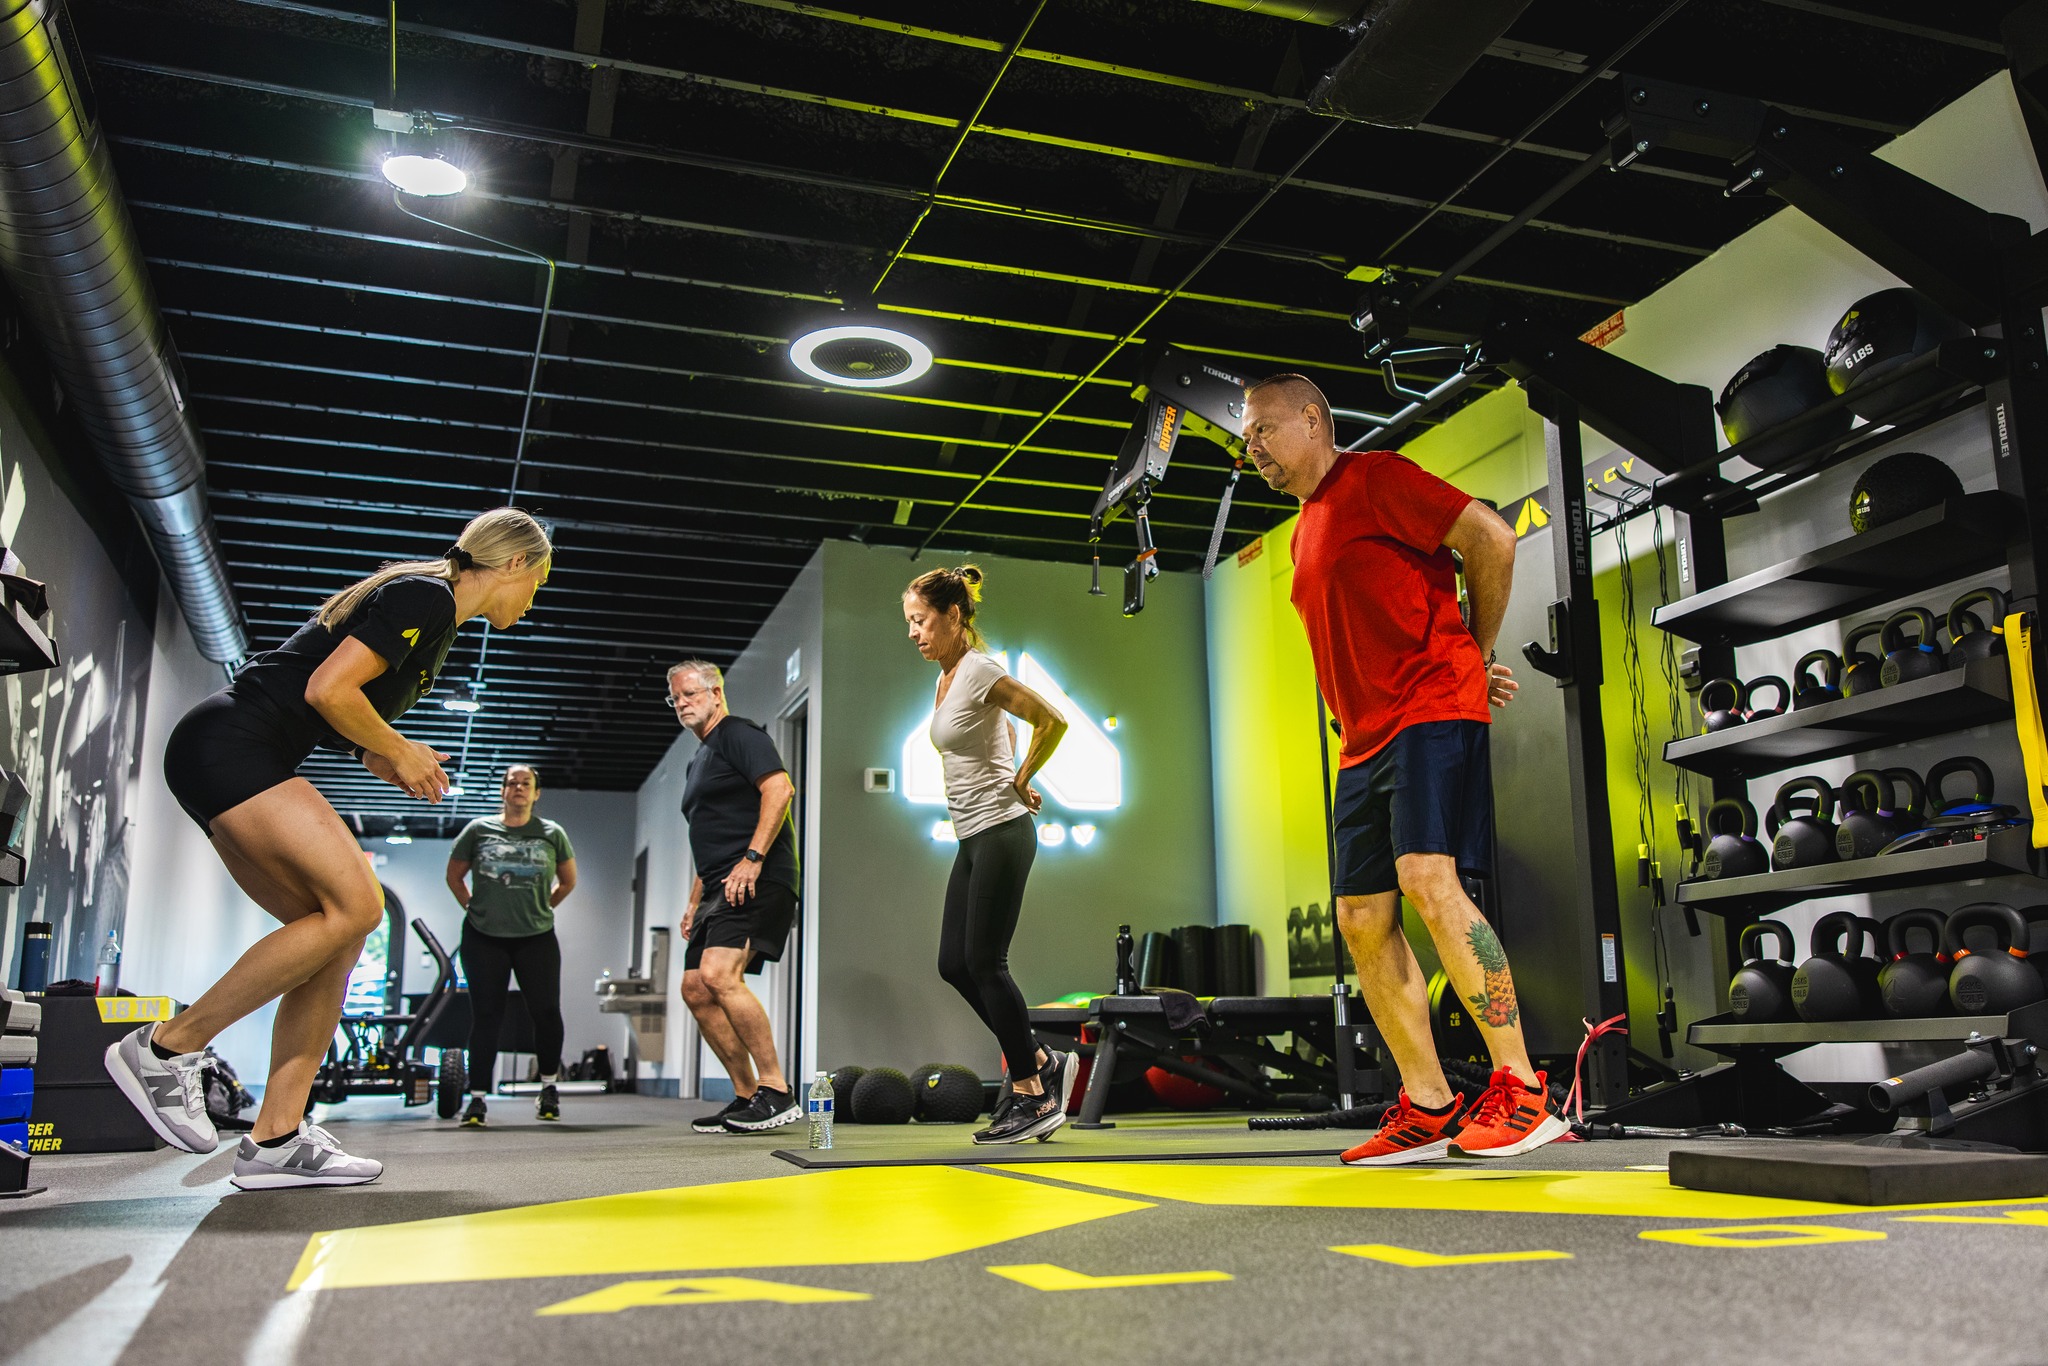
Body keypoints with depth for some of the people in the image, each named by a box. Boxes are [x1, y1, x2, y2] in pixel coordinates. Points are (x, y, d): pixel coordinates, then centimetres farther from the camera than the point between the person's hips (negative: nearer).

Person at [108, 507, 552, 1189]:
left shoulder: (431, 613, 22)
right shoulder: (427, 596, -9)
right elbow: (328, 689, -18)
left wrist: (390, 759, 12)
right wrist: (399, 752, -4)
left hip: (236, 772, 10)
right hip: (229, 745, -10)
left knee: (337, 932, 1)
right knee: (355, 905, -20)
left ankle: (275, 1138, -2)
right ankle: (165, 1047, -11)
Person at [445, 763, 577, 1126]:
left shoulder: (552, 833, 6)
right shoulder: (479, 830, 4)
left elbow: (569, 880, 18)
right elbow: (454, 875, 15)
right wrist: (473, 908, 8)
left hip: (536, 938, 0)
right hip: (484, 938, 0)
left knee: (546, 1011, -6)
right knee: (486, 1015, -2)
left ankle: (549, 1088, 14)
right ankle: (477, 1099, 5)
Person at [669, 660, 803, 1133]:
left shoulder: (738, 734, -3)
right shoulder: (699, 759, 26)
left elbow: (780, 787, -19)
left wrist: (753, 857, -24)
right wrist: (695, 901, 24)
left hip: (756, 882, -11)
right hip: (720, 890, 11)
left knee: (719, 974, -25)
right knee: (696, 990, 6)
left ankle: (777, 1092, -21)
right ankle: (747, 1097, 12)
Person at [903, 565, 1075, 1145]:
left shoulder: (979, 672, -14)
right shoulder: (946, 678, 14)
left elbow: (1052, 722, -18)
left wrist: (1020, 783, -9)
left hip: (1001, 833, -9)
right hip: (972, 840, 9)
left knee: (984, 963, -7)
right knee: (954, 964, 7)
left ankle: (1031, 1097, 3)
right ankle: (1042, 1061, 16)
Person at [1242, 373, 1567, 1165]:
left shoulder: (1374, 478, -2)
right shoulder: (1305, 532, 23)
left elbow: (1491, 538, -9)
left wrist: (1475, 652, 1)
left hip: (1431, 713, -9)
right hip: (1365, 741, 9)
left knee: (1427, 879, -22)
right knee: (1363, 919, 2)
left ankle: (1522, 1090, -14)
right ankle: (1427, 1109, 8)